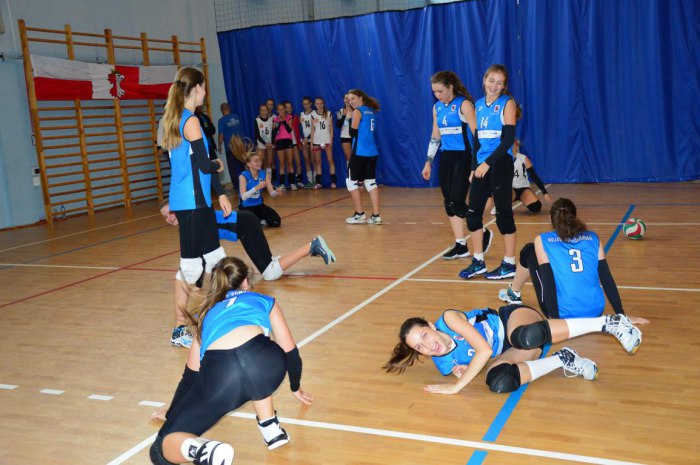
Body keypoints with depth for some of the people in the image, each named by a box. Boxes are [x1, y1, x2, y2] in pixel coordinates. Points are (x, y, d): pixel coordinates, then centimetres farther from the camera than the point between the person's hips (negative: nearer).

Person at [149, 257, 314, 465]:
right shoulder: (264, 301, 34)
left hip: (219, 373, 0)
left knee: (162, 447, 12)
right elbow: (290, 352, 38)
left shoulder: (208, 314, 38)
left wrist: (170, 414, 59)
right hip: (265, 363, 1)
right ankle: (271, 428, 28)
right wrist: (296, 387, 57)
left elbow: (190, 376, 44)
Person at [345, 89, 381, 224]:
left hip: (359, 152, -7)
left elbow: (353, 133, -11)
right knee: (371, 182, 7)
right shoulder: (371, 111, 15)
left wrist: (350, 118, 1)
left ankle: (360, 214, 3)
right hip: (372, 152, 7)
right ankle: (376, 216, 0)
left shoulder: (358, 111, -7)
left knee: (351, 181, 5)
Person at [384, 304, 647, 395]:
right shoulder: (443, 363, -4)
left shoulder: (449, 320, -23)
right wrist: (461, 373, -13)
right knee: (498, 382, -29)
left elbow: (484, 349, -27)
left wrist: (457, 387, -27)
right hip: (509, 351, 5)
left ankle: (608, 323, -29)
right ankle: (564, 361, -10)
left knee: (524, 337, -43)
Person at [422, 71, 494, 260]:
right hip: (446, 158, 7)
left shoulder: (464, 104, -10)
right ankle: (461, 245, 13)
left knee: (457, 203, -10)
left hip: (463, 157, -7)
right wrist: (428, 162, 16)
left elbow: (476, 133, -13)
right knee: (449, 203, 5)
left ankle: (484, 234, 11)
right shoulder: (437, 108, 11)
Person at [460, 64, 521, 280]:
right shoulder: (479, 104, 12)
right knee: (473, 212, 6)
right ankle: (478, 262, 17)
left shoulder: (507, 103, -5)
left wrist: (488, 163, -18)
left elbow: (509, 138, -13)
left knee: (503, 213, 0)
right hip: (482, 165, 6)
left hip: (500, 164, -6)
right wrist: (474, 167, 12)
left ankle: (509, 265, 10)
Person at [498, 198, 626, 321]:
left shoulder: (543, 241, 0)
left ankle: (514, 293, 40)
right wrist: (621, 314, 8)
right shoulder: (593, 238, 8)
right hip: (595, 313, 4)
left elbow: (549, 283, -10)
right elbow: (607, 280, 4)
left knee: (529, 251, 20)